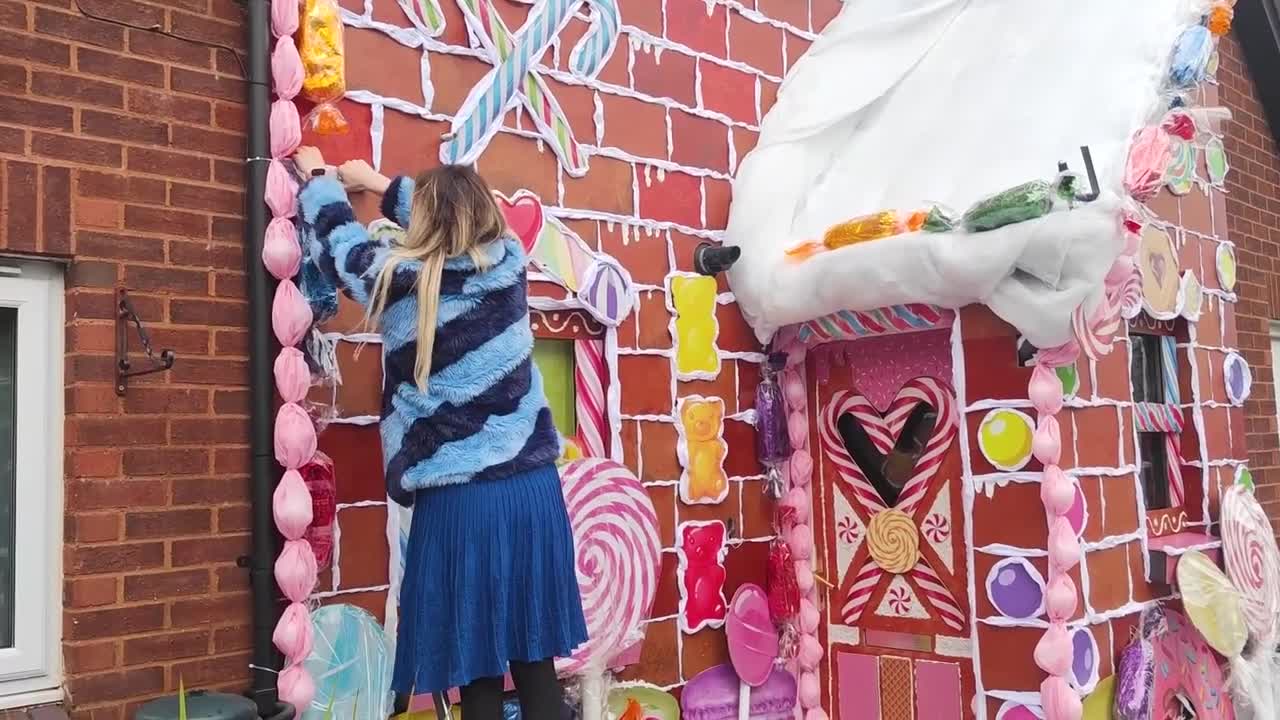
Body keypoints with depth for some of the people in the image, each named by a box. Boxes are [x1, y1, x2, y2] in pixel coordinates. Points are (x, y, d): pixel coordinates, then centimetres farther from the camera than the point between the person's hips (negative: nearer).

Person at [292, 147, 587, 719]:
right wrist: (382, 185, 38)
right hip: (533, 490, 4)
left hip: (459, 502, -3)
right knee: (536, 663, 12)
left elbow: (339, 241, 16)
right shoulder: (509, 263, 3)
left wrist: (317, 176, 35)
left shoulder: (401, 282, -5)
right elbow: (461, 222, 25)